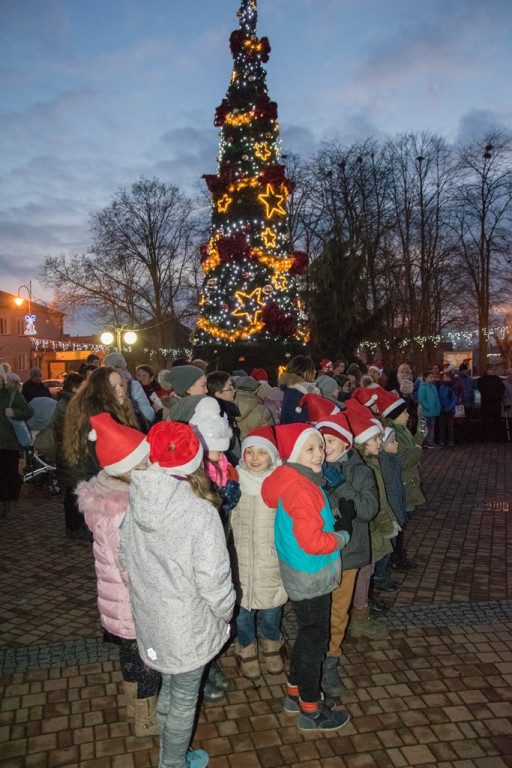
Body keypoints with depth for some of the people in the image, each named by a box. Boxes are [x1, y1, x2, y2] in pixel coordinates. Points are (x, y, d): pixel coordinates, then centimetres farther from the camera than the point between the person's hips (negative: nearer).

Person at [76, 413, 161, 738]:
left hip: (118, 602, 8)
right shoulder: (126, 514, -38)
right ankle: (146, 720, 43)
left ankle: (134, 703, 56)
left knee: (130, 653, 30)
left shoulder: (105, 491, -10)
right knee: (148, 662, 19)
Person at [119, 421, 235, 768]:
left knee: (169, 688, 29)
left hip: (150, 619, 6)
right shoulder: (201, 513, -30)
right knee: (184, 700, 19)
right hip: (189, 627, -6)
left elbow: (125, 558, 1)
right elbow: (213, 580, -23)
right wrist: (226, 612, -3)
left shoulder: (134, 503, -13)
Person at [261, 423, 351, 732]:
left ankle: (296, 693, 42)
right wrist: (342, 538, -11)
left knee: (308, 635, 25)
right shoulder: (302, 491, -29)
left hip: (300, 576, 9)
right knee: (314, 640, 9)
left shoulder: (287, 481, -1)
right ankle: (310, 711, 29)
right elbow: (312, 541, -31)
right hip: (311, 579, -9)